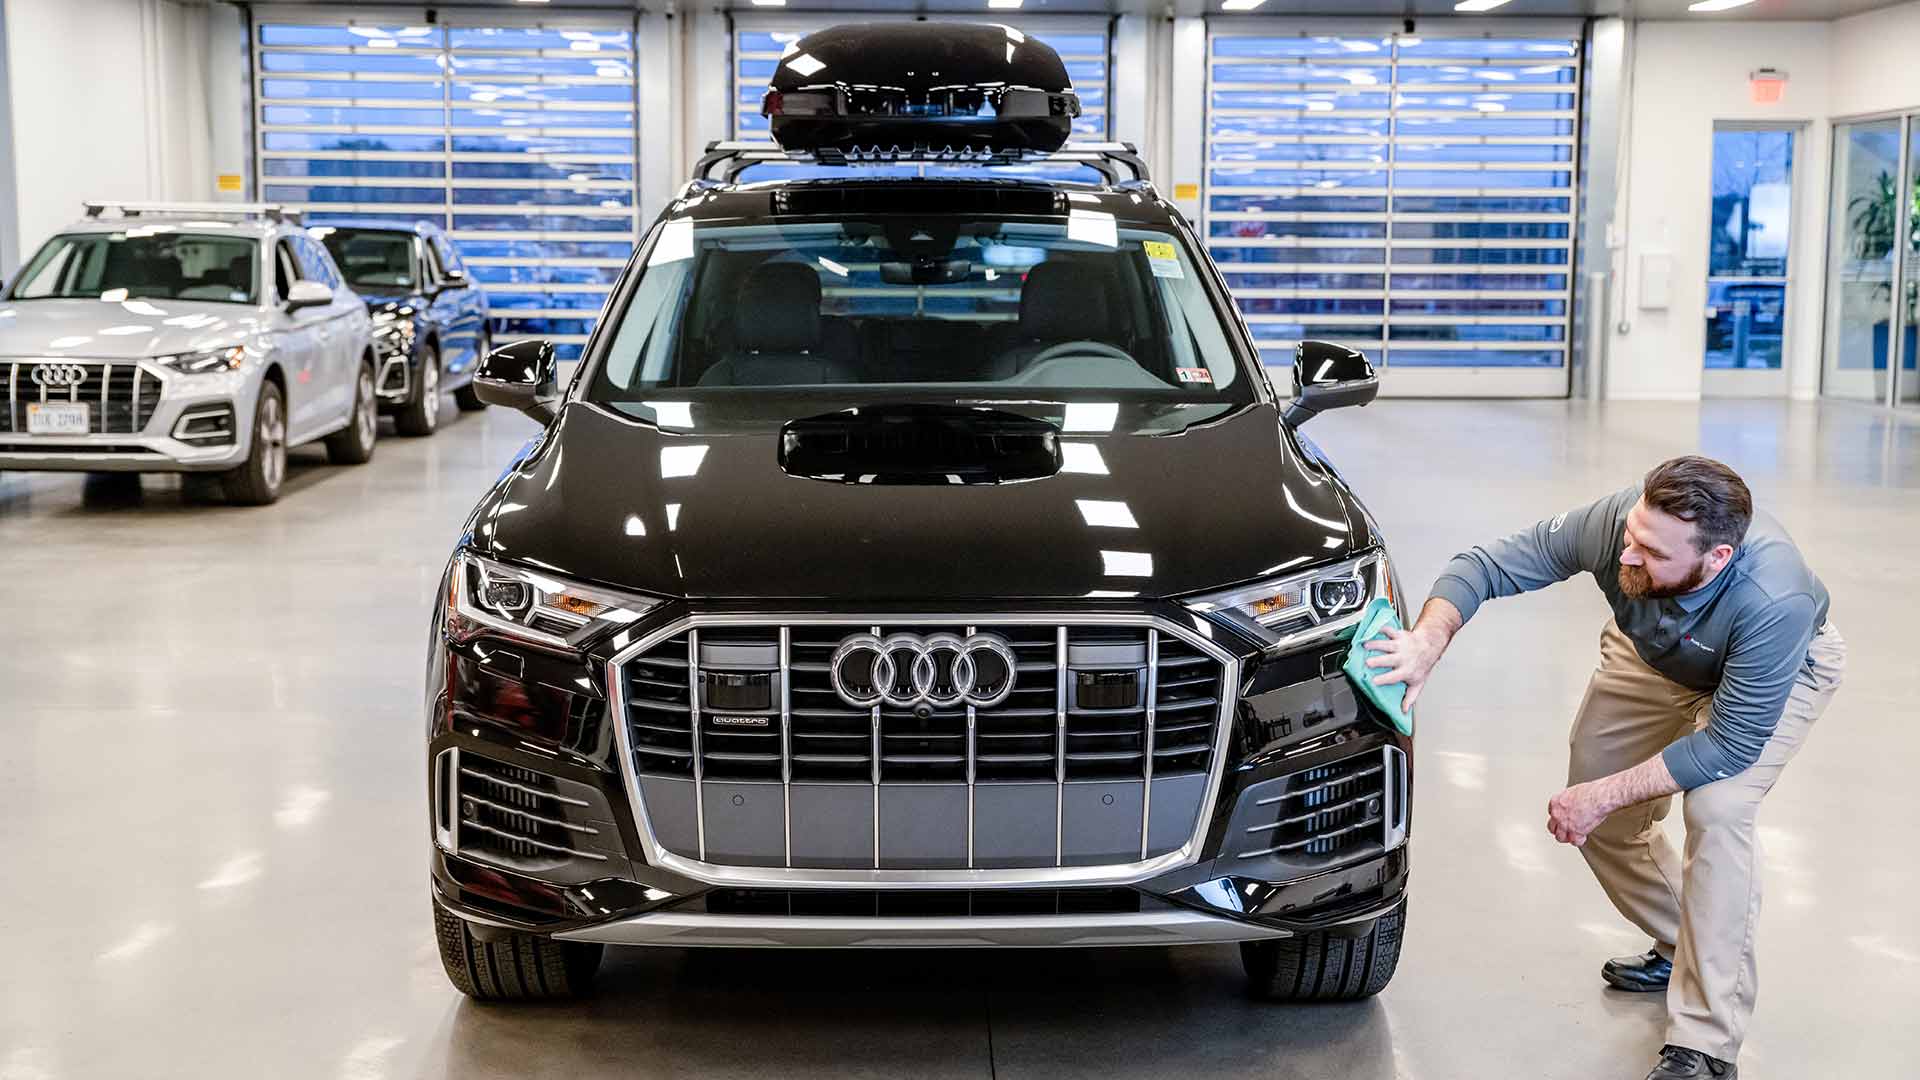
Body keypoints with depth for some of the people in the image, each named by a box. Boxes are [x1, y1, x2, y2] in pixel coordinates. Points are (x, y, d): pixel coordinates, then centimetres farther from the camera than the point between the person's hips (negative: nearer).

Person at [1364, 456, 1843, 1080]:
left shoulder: (1773, 601, -44)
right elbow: (1484, 566, -25)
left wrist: (1604, 795, -33)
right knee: (1598, 824, 4)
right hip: (1653, 655, 5)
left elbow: (1731, 743, -34)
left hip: (1783, 669, -4)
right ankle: (1679, 949, 32)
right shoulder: (1610, 524, -36)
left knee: (1717, 810, -27)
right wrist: (1429, 639, -44)